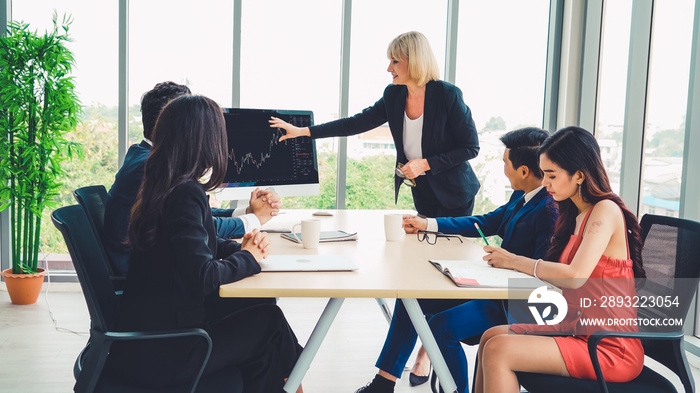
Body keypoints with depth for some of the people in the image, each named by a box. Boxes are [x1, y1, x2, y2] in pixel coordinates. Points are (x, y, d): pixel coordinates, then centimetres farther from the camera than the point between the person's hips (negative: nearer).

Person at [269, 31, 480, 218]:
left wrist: (425, 164, -21)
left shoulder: (448, 95, -18)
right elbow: (357, 123, 0)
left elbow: (471, 148, -13)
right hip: (422, 193, 5)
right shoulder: (393, 95, -2)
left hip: (452, 195, -4)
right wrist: (302, 131, -4)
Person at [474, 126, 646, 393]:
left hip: (610, 349, -9)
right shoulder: (578, 215, 14)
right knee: (491, 336, 2)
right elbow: (559, 274, 10)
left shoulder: (606, 210, -15)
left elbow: (575, 277, -26)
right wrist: (508, 259, -2)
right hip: (579, 329, 9)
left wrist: (515, 261, -15)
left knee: (497, 351, -19)